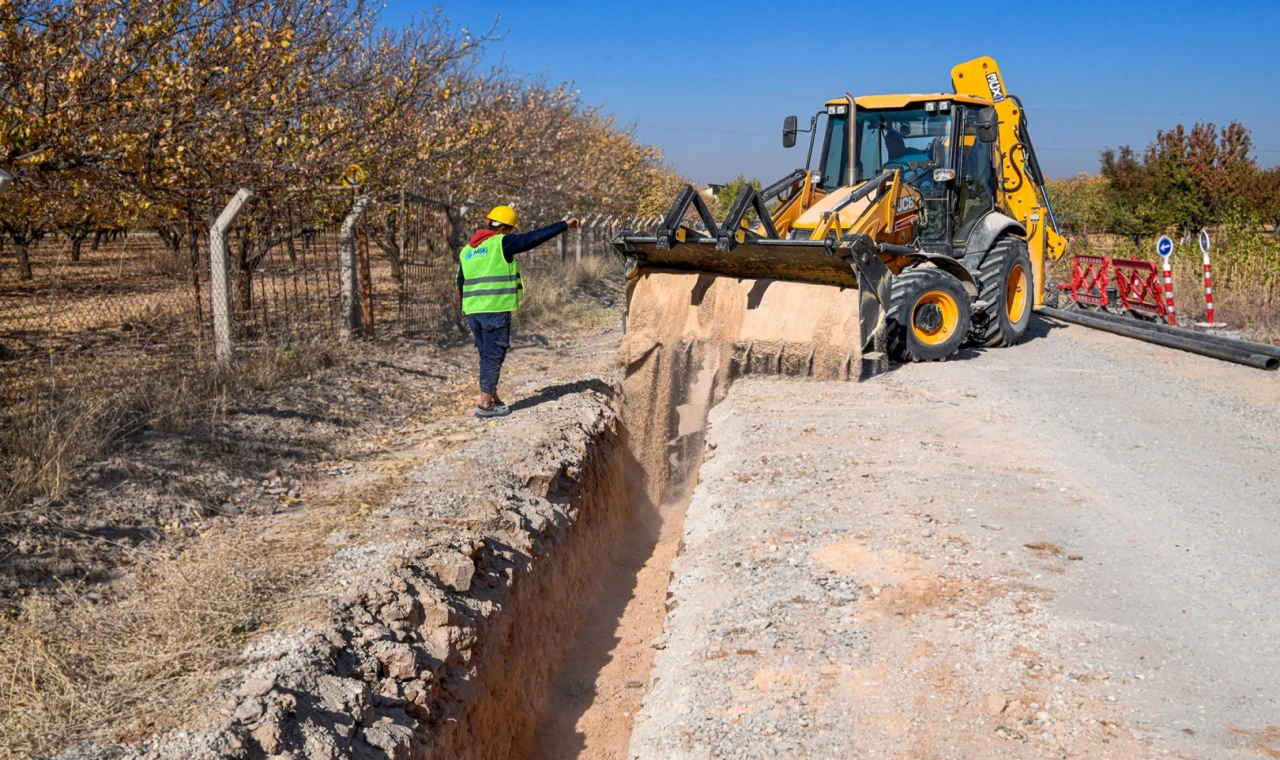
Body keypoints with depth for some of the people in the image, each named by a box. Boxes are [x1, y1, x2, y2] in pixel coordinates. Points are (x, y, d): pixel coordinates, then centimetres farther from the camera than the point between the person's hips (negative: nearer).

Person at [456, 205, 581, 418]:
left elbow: (461, 283, 20)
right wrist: (564, 225, -3)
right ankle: (485, 404, 1)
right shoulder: (501, 243, -6)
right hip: (496, 310, -7)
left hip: (473, 311, 7)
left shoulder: (466, 250, 16)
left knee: (487, 355, 17)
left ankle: (491, 397, 25)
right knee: (493, 356, -1)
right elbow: (535, 237, -8)